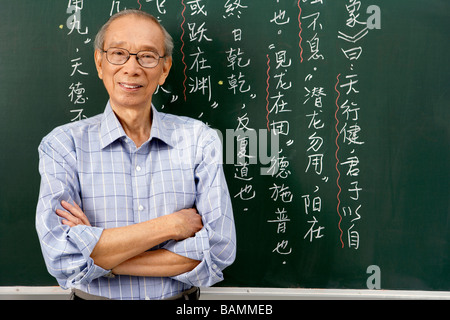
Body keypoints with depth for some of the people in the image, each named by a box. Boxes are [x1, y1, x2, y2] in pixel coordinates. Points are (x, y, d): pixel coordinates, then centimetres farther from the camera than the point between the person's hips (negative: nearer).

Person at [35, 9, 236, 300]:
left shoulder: (199, 139, -2)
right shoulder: (63, 145, -3)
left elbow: (219, 249, -10)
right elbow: (61, 256, -14)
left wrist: (97, 255, -13)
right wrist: (170, 226, -15)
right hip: (93, 297, 1)